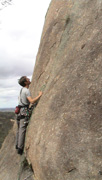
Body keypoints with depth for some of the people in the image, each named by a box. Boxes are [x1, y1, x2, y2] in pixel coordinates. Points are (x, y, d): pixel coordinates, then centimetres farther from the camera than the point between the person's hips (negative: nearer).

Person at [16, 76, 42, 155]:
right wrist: (39, 95, -14)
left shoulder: (22, 89, 14)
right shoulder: (26, 90, -14)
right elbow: (32, 101, -25)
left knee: (19, 129, 14)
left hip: (20, 110, 9)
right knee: (22, 129, -7)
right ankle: (20, 148, -5)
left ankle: (17, 145, 23)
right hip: (24, 111, -9)